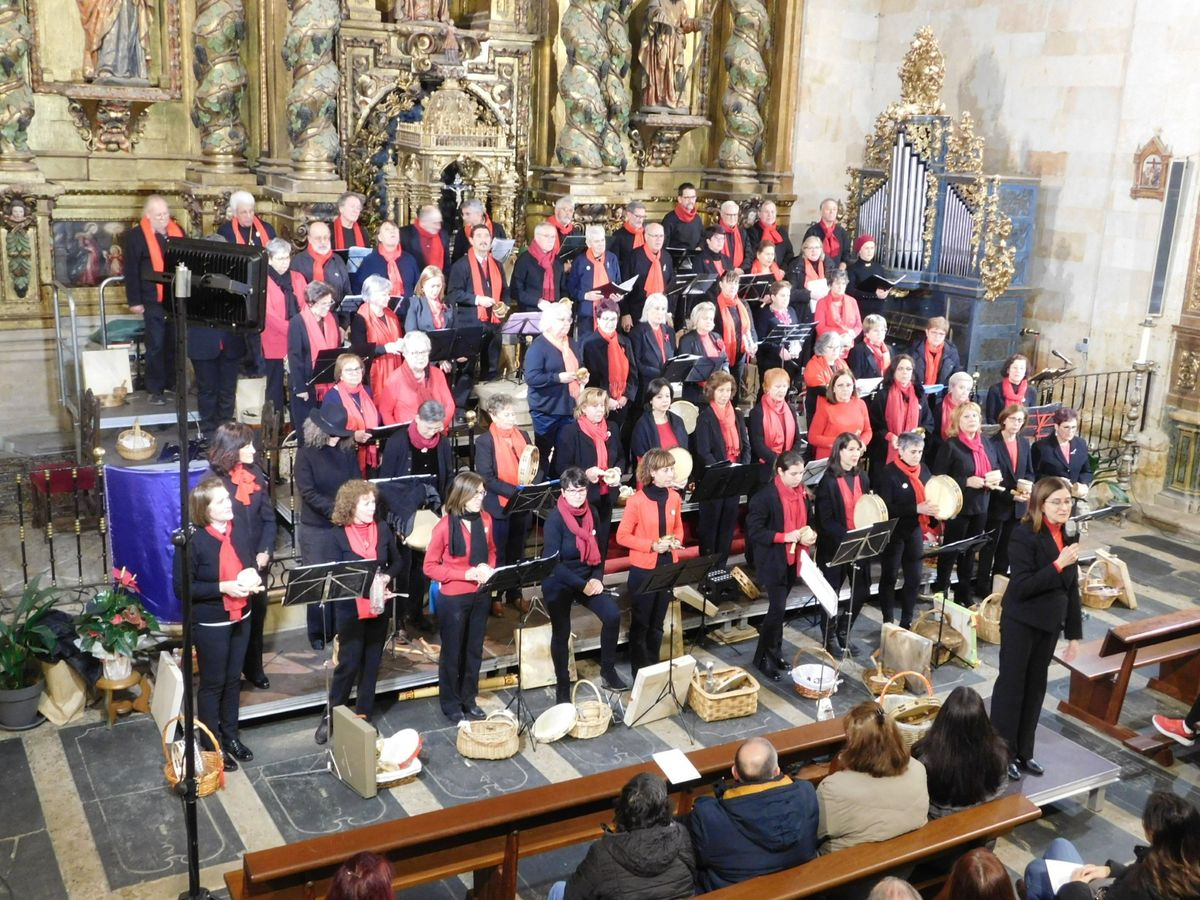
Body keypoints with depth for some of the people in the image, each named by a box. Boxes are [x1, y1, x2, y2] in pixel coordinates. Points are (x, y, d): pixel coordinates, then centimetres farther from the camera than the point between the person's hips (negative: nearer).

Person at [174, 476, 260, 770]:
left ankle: (230, 736, 34)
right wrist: (223, 588, -25)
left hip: (240, 618, 6)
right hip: (210, 623, -6)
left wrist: (254, 582, -9)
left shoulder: (239, 533, 1)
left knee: (233, 680, 18)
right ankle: (212, 746, 21)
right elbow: (182, 588, -19)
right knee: (213, 683, 7)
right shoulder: (193, 541, -18)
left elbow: (252, 567, 15)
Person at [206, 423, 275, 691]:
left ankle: (254, 668, 30)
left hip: (257, 561, 4)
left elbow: (269, 517, 4)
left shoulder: (255, 474, 1)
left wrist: (265, 552, -9)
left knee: (257, 616, 14)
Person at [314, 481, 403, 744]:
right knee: (349, 662, -1)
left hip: (379, 606, 4)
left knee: (372, 662, 11)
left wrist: (387, 577, -9)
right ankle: (331, 715, 15)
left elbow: (396, 561, 10)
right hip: (350, 608, -3)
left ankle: (363, 715, 25)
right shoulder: (339, 535, -9)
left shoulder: (382, 528, 0)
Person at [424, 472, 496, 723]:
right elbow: (430, 567, -13)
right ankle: (451, 705, 24)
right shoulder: (445, 526, -18)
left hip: (480, 596, 5)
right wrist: (466, 574, -21)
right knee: (452, 652, 9)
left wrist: (489, 568, -8)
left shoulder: (485, 519, -1)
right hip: (453, 598, -5)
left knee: (474, 651, 16)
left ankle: (469, 700, 32)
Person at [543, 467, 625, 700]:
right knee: (561, 631, 4)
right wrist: (582, 585, -22)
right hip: (558, 584, -5)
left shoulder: (592, 513, -2)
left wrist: (597, 579, -6)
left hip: (588, 578, 5)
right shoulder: (555, 518, -19)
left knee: (612, 615, -12)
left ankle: (608, 670, 6)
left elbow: (597, 550, 9)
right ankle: (562, 685, 23)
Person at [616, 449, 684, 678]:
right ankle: (639, 672, 17)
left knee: (657, 623, 17)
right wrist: (653, 545, -21)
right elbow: (622, 536, -13)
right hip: (643, 570, -5)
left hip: (668, 567, 5)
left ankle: (654, 668, 29)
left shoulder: (674, 498, 2)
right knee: (640, 623, 5)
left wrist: (676, 541, -7)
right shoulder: (637, 500, -16)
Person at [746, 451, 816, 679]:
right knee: (777, 608, -6)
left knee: (779, 608, 16)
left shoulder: (801, 491, 4)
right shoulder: (765, 495, -17)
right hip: (773, 561, -6)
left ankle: (774, 652, 28)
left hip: (794, 559, 6)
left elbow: (806, 520, 18)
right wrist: (784, 536, -25)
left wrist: (811, 534, -4)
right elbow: (753, 531, -18)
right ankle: (763, 658, 8)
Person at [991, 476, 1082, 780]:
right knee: (1011, 686, 4)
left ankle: (1023, 752, 29)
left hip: (1050, 624, 7)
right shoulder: (1024, 535, -17)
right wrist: (1058, 564, -28)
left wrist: (1074, 634, 10)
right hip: (1021, 623, -7)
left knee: (1035, 687, 16)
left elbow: (1071, 589, 10)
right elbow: (1021, 587, -24)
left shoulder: (1067, 538, 4)